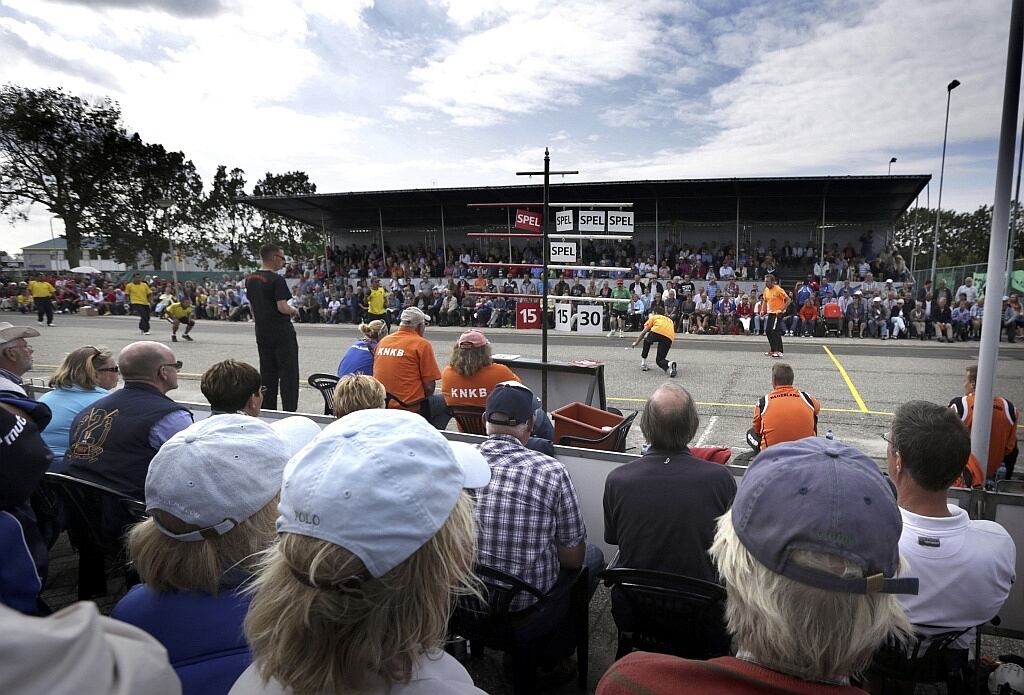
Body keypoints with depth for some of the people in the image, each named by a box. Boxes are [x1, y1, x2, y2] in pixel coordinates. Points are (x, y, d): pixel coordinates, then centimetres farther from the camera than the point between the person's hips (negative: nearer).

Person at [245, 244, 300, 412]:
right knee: (288, 373, -2)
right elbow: (282, 307, -21)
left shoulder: (250, 279, 9)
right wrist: (294, 311, -2)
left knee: (267, 373, 14)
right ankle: (289, 411, -3)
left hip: (261, 332, 8)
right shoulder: (277, 279, -16)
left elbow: (251, 305, 15)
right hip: (281, 332, -7)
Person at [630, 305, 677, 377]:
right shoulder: (669, 320, 40)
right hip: (669, 338, 3)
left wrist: (636, 342, 29)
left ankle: (643, 364, 29)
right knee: (659, 360, 12)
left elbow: (644, 331, 22)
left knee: (647, 341, 33)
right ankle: (669, 364, -23)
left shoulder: (654, 317, 28)